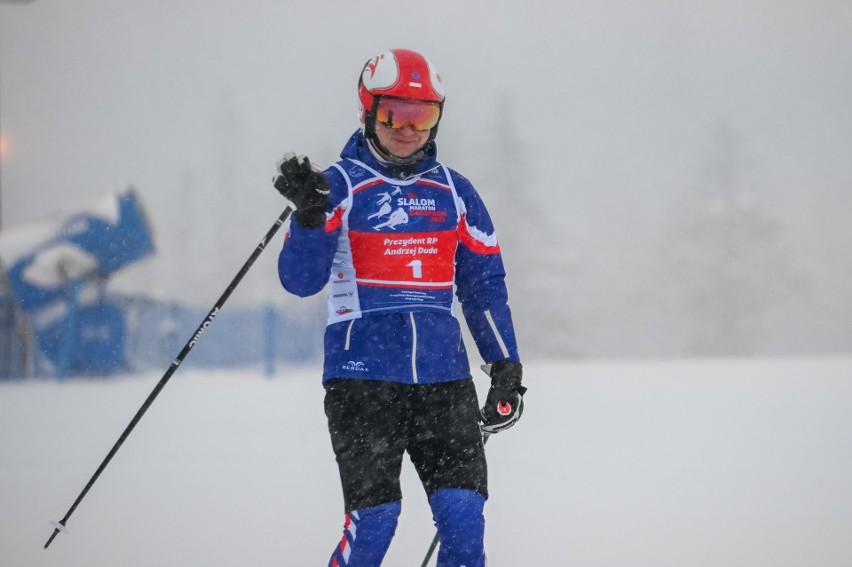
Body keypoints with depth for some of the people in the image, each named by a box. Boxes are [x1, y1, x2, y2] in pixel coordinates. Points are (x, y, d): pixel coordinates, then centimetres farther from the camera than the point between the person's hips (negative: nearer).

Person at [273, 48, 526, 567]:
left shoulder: (454, 193, 12)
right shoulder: (341, 187, 1)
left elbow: (485, 285, 17)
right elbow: (300, 280, -7)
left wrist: (506, 368, 12)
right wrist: (310, 216, -24)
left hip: (444, 376, 3)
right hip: (363, 376, -3)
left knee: (464, 516, -5)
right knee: (374, 517, -10)